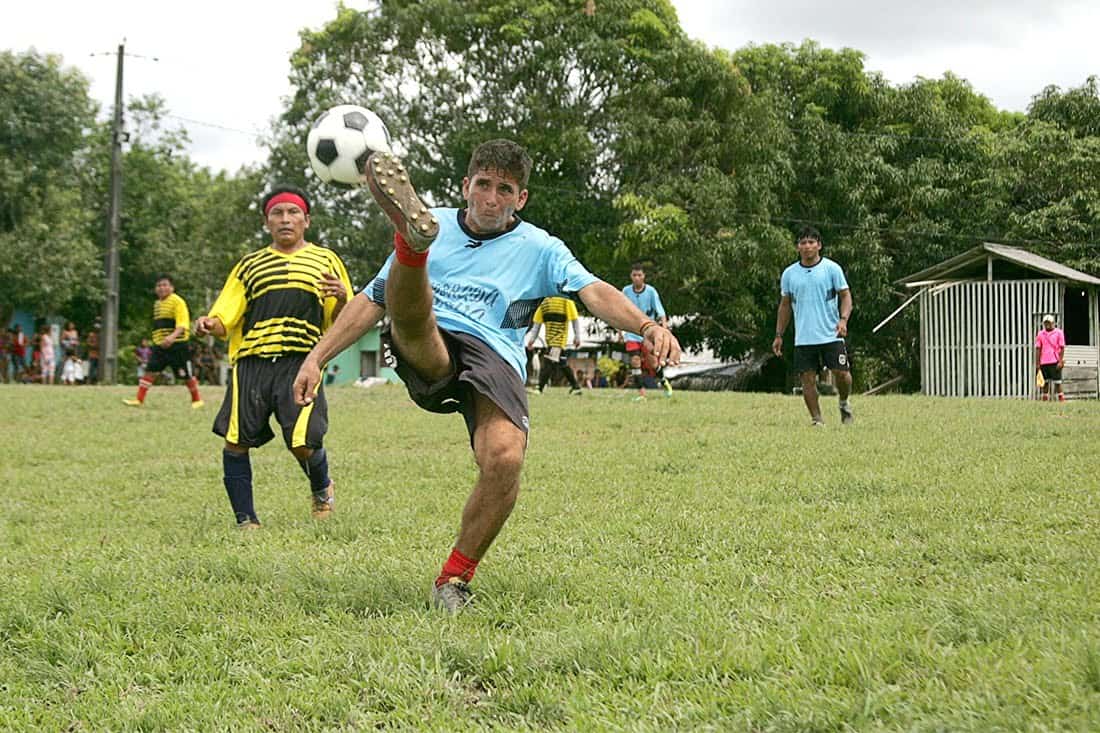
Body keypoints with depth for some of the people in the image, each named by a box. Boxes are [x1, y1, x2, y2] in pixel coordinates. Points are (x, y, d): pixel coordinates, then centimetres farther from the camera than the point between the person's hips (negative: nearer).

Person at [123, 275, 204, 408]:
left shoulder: (177, 301, -9)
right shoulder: (157, 304, 15)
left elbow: (182, 324, -19)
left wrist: (173, 336, -34)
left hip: (177, 344, -7)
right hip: (160, 345, 7)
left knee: (187, 375, 3)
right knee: (150, 371, -4)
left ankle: (197, 399, 20)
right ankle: (139, 399, -4)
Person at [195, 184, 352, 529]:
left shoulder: (325, 260, 17)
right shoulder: (249, 265, 21)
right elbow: (225, 319, 15)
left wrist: (342, 298, -8)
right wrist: (209, 324, -9)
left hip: (301, 362, -2)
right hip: (251, 361, 2)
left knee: (303, 444, -14)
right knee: (235, 441, -8)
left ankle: (322, 489, 20)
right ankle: (246, 520, 8)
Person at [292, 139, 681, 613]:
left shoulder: (539, 248, 16)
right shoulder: (438, 224, 21)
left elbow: (593, 291, -2)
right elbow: (372, 300, 23)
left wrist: (645, 326, -22)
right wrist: (316, 357, 16)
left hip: (496, 360, -1)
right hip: (426, 354, 2)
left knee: (505, 457, -28)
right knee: (410, 315, -33)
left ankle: (454, 580, -11)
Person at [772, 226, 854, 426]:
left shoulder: (832, 268, 1)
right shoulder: (789, 274, 8)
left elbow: (845, 296, 2)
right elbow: (785, 305, 16)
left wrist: (843, 319, -16)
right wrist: (779, 335, 13)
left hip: (831, 335, -2)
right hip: (803, 338, 2)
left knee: (841, 372, -7)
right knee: (807, 378, -1)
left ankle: (844, 404, 22)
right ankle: (817, 420, 8)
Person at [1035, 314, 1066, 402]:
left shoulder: (1058, 332, 0)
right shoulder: (1040, 334, 10)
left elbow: (1062, 348, -2)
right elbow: (1038, 349, 11)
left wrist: (1061, 361, -10)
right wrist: (1037, 363, 6)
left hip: (1055, 362, -4)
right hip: (1044, 362, 4)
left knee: (1057, 382, -4)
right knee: (1045, 382, 7)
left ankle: (1061, 398, -1)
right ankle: (1045, 399, 12)